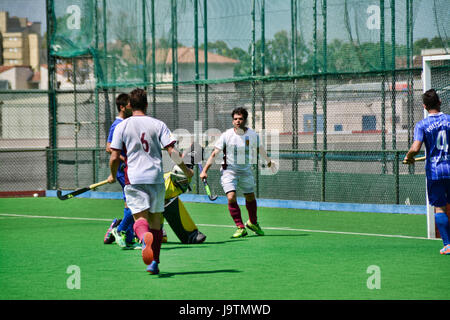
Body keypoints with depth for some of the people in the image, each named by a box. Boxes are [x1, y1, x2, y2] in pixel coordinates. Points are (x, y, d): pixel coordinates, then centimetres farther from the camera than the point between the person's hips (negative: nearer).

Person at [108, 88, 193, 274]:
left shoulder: (122, 126, 2)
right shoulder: (158, 125, 3)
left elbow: (114, 157, -1)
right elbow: (172, 152, -3)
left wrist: (113, 176, 17)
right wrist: (186, 170, 11)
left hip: (134, 178, -1)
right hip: (156, 177, 1)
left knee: (140, 218, -8)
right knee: (155, 220, 12)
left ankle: (145, 237, -44)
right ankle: (154, 263, 11)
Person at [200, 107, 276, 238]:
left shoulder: (252, 135, -6)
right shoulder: (226, 135, -14)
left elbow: (260, 148, 15)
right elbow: (214, 153, -11)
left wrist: (268, 161, 31)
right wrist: (204, 171, -17)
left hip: (246, 170, 3)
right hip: (229, 170, -3)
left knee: (250, 197, 13)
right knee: (231, 198, -17)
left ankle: (252, 222, 39)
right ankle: (241, 228, -9)